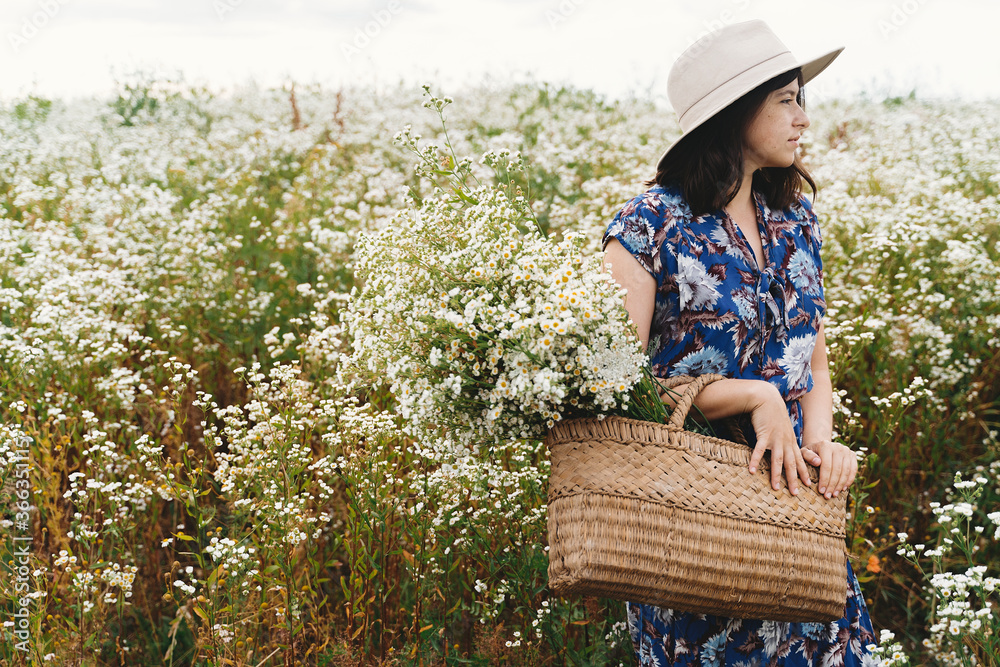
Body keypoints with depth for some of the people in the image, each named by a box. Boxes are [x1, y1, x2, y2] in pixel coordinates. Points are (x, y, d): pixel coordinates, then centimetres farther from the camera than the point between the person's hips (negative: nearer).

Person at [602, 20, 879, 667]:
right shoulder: (648, 225, -9)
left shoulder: (795, 221, 10)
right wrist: (757, 396, -19)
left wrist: (820, 441, -8)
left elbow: (816, 364, 13)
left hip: (793, 493, 5)